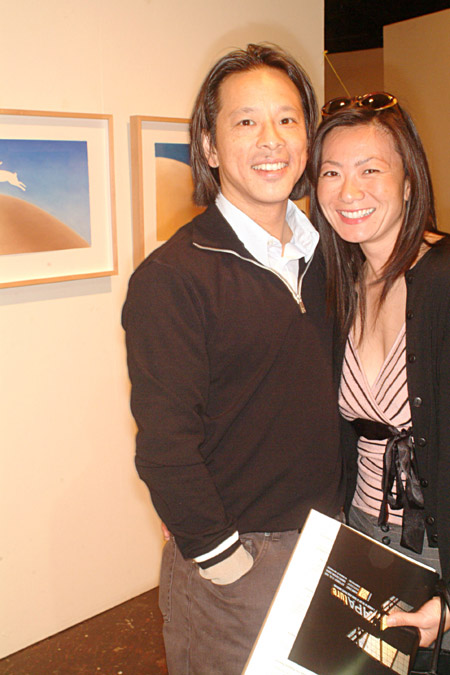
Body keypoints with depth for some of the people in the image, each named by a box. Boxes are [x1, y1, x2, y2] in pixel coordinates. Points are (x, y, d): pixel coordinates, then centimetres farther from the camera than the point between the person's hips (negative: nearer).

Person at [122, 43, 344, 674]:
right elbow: (165, 443, -19)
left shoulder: (320, 253, 4)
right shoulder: (170, 277, -18)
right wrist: (224, 562, -17)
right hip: (235, 557, -6)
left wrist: (336, 520, 11)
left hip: (328, 539, 6)